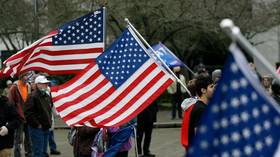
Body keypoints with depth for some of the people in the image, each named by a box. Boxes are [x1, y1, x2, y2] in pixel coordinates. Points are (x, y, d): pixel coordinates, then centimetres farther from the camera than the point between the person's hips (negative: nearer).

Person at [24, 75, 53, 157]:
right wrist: (37, 124, -17)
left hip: (46, 128, 9)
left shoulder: (47, 95, 13)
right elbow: (28, 113, -20)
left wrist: (49, 122, 15)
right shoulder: (33, 96, -14)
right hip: (37, 128, -9)